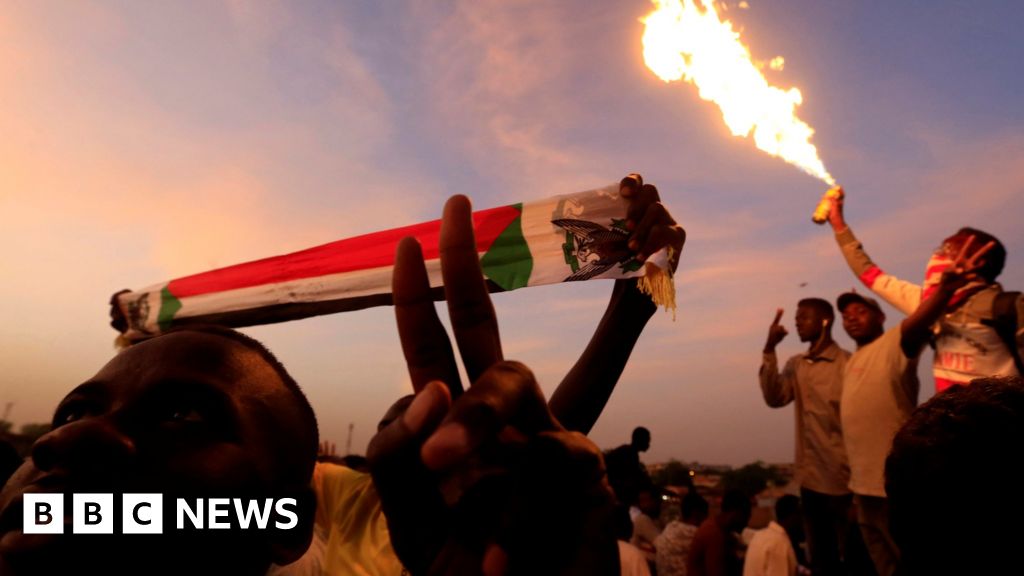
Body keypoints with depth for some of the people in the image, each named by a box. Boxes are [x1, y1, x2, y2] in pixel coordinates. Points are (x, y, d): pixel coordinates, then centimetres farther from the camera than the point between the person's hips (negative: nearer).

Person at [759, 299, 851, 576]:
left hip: (843, 478, -5)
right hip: (811, 477, 5)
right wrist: (769, 350, -14)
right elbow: (774, 398, -7)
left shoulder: (847, 363, -9)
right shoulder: (795, 365, 7)